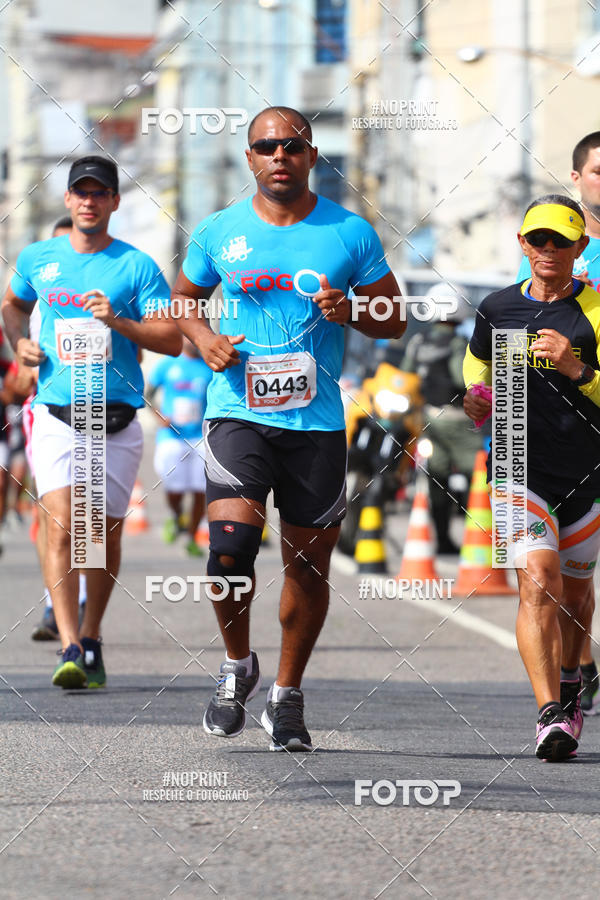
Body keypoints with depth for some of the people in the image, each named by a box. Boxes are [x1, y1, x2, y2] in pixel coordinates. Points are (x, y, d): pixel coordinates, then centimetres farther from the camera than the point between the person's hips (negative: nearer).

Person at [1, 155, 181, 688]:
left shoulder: (137, 266, 1)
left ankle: (92, 639, 26)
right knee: (62, 526, -17)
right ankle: (70, 649, -24)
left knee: (105, 536, 7)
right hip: (56, 418, 0)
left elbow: (172, 340, -4)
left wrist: (117, 321, -17)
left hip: (118, 423, 0)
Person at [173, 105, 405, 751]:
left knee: (309, 563, 5)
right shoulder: (218, 233, 5)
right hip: (237, 413, -1)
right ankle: (237, 664, 8)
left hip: (317, 423, 1)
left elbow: (395, 321, 10)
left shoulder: (351, 234, 3)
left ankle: (287, 696, 23)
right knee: (231, 545, -18)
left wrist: (350, 312, -11)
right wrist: (203, 338, 0)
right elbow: (182, 298, 21)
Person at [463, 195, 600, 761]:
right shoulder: (498, 308, 6)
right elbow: (477, 361, 25)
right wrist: (476, 397, 6)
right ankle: (551, 714, -24)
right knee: (539, 581, -19)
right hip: (518, 468, 0)